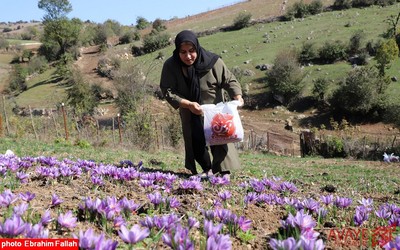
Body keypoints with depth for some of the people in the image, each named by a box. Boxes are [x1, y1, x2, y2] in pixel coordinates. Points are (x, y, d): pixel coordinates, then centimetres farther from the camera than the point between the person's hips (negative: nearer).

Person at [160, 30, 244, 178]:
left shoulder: (212, 61, -23)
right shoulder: (170, 66, -20)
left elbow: (229, 80, -14)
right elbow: (167, 90, -21)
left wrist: (237, 96, -33)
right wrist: (188, 104, -34)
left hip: (216, 109, -2)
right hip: (190, 113, 2)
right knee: (195, 141, 8)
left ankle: (224, 172, 0)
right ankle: (208, 169, 25)